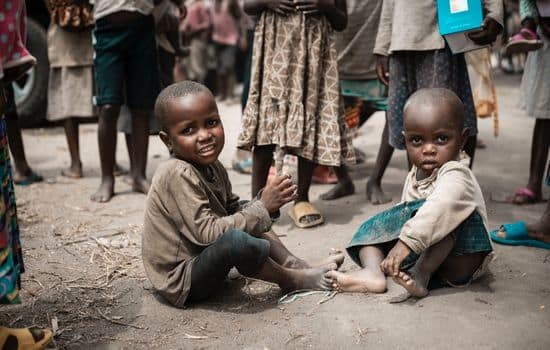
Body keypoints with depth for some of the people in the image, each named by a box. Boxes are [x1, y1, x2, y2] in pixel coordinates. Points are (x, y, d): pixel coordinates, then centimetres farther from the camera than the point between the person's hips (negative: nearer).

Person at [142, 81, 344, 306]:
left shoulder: (212, 167, 2)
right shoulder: (178, 175, -26)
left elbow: (232, 211, 8)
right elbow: (207, 233, -30)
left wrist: (264, 202, -12)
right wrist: (262, 208, -25)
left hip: (199, 258, 10)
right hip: (182, 282, -10)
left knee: (249, 213, 17)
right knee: (235, 239, -34)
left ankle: (293, 264, 6)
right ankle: (290, 280, -8)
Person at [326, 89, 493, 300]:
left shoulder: (456, 176, -20)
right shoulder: (415, 175, 9)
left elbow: (439, 209, -38)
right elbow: (406, 212, 17)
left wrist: (406, 243, -46)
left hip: (458, 260, -8)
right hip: (418, 252, 8)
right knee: (374, 226, 0)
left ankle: (421, 275, -36)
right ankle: (373, 272, -25)